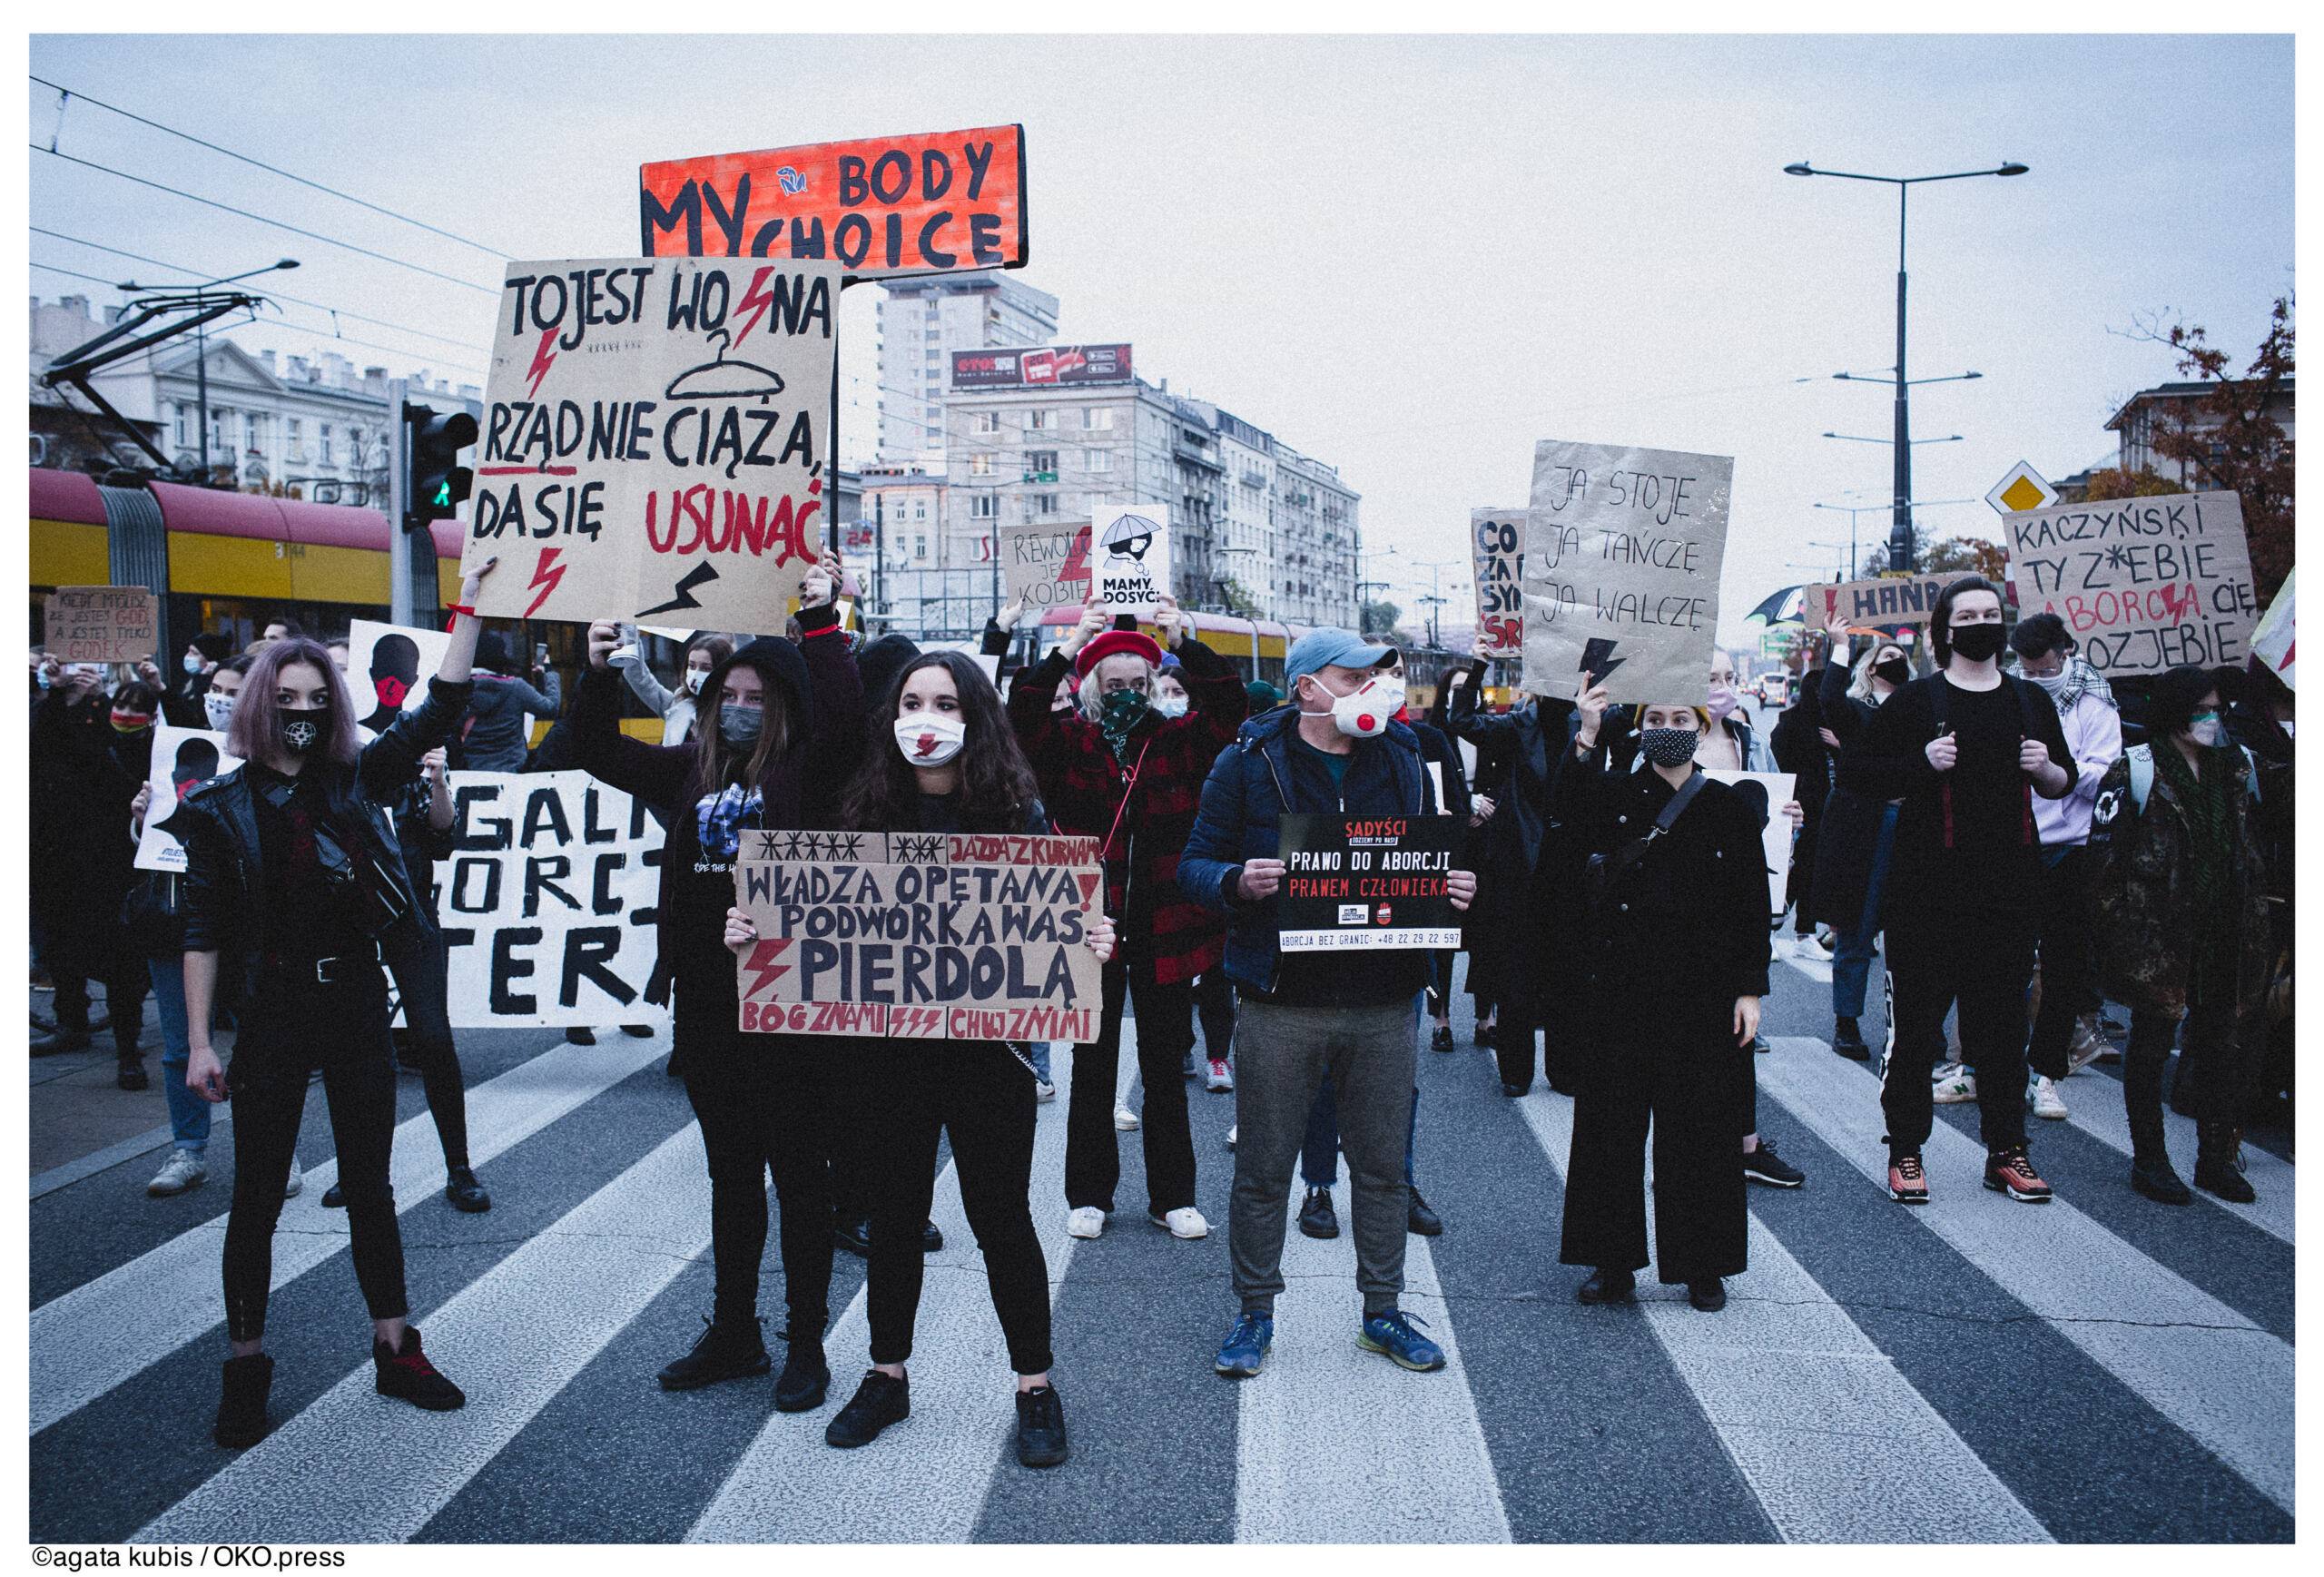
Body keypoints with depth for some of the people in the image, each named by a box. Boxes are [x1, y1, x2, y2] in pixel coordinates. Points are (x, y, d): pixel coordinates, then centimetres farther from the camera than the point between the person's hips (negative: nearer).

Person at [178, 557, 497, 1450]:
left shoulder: (357, 781, 3)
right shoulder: (222, 806, -2)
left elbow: (440, 709, -3)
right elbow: (204, 931, -2)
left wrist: (469, 608, -9)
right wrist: (199, 1040, -6)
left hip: (357, 1006, 2)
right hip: (273, 1014, -2)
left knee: (369, 1185, 11)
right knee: (258, 1194, 6)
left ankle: (395, 1353, 21)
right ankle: (246, 1368, 20)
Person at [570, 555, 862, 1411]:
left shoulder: (809, 771, -6)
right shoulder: (691, 769, 10)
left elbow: (844, 714, -25)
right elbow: (598, 751, 14)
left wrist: (820, 620, -23)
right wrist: (599, 673, 1)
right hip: (706, 1004, 6)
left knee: (798, 1173, 5)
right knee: (731, 1173, 17)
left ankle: (806, 1344, 18)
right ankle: (733, 1333, 31)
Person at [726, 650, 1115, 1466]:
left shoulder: (1013, 809, -4)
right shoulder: (869, 809, 3)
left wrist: (1093, 940, -22)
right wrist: (754, 932, -7)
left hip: (986, 1048, -3)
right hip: (888, 1047, 3)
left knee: (1000, 1215, 5)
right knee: (893, 1213, 15)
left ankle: (1034, 1388, 21)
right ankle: (887, 1375, 33)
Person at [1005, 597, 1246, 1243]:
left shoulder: (1177, 742, 4)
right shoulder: (1068, 744, 1)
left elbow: (1228, 704, -8)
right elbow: (1021, 713, -16)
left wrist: (1185, 642, -15)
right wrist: (1068, 649, -22)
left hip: (1166, 933, 1)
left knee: (1166, 1071, 11)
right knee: (1092, 1071, 11)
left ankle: (1173, 1196, 23)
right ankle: (1088, 1194, 23)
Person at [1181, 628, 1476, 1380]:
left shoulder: (1402, 759, 8)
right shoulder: (1248, 762, -3)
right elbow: (1194, 865, -2)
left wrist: (1453, 887, -6)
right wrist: (1238, 882, -24)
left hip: (1384, 1003, 3)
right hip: (1283, 1001, -3)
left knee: (1382, 1164, 12)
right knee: (1263, 1167, 7)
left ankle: (1382, 1310, 29)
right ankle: (1255, 1312, 23)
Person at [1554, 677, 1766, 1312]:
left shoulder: (1732, 808, 4)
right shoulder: (1616, 795, 4)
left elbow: (1753, 907, 4)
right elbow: (1568, 809, -19)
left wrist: (1750, 989, -2)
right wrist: (1586, 737, -31)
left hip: (1703, 993, 0)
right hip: (1622, 988, 1)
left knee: (1699, 1126, 6)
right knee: (1613, 1122, 5)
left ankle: (1703, 1265, 21)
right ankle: (1614, 1260, 17)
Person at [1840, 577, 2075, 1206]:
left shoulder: (2030, 700, 12)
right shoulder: (1916, 700, 0)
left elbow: (2064, 785, 21)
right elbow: (1853, 769, -2)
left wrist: (2046, 768, -2)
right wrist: (1922, 761, -16)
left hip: (2009, 889, 4)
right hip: (1929, 889, -3)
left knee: (2004, 1023, 9)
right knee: (1917, 1023, 0)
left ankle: (2006, 1151, 20)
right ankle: (1906, 1152, 10)